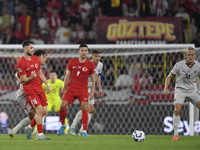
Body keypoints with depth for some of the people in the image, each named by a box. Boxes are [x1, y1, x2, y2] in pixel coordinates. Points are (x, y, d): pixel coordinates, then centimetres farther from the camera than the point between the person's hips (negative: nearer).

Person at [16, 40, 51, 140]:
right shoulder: (21, 63, -11)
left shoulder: (36, 59, 12)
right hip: (30, 90, -7)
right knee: (39, 110, -16)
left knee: (44, 111, 3)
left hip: (39, 88, 7)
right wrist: (31, 77, -29)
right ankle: (40, 135, -12)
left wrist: (47, 84, 15)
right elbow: (24, 80, -10)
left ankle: (29, 128, 22)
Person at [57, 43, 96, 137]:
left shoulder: (91, 65, -1)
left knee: (84, 108, -18)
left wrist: (92, 92, -2)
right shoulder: (72, 62, 3)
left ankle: (84, 131, -10)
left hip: (83, 90, -2)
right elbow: (67, 76, 10)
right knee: (62, 106, -8)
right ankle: (63, 125, 16)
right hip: (71, 89, 2)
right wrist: (64, 88, 5)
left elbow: (93, 79, 5)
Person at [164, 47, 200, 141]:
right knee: (177, 110, -21)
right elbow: (169, 77, -1)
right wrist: (166, 88, -13)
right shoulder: (179, 65, -10)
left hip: (192, 90, 3)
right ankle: (176, 134, -10)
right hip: (180, 90, -2)